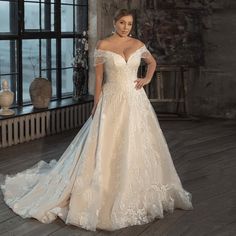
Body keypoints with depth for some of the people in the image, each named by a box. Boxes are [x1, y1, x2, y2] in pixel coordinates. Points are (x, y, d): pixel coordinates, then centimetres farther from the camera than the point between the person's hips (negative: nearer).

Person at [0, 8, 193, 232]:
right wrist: (96, 106, -6)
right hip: (112, 100, -4)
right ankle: (104, 197, 11)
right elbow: (99, 77, -3)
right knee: (106, 148, -2)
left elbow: (152, 61, 24)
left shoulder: (138, 44, 6)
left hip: (135, 101, 4)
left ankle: (137, 194, 26)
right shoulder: (103, 45, -4)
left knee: (137, 147, 9)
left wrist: (147, 79, 7)